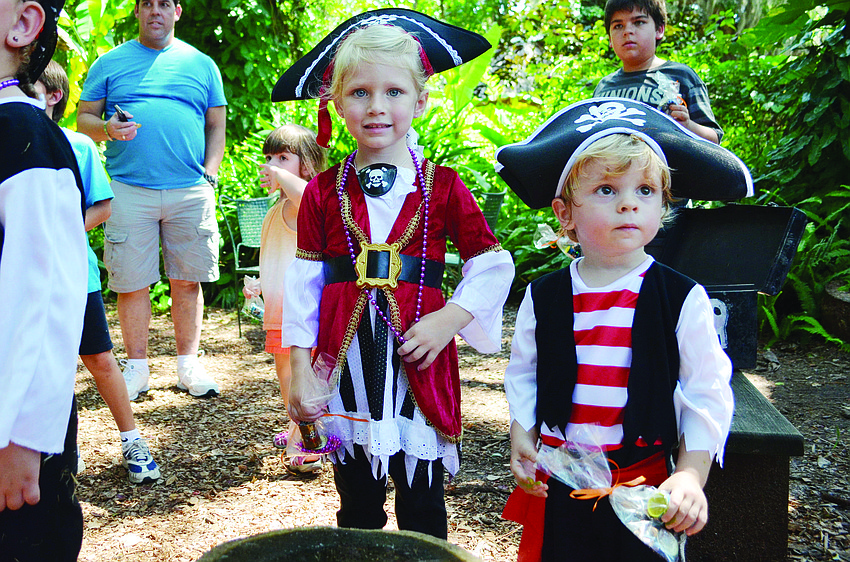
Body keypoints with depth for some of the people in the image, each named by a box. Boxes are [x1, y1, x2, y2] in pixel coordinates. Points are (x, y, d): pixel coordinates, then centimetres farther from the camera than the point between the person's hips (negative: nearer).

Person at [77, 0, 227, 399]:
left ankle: (188, 365, 14)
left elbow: (216, 126, 15)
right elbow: (84, 117, 13)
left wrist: (210, 173, 2)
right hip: (129, 190, 0)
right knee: (131, 282, 0)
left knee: (187, 280, 4)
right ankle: (137, 367, 12)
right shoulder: (110, 62, 13)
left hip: (191, 190, 1)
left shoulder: (201, 64, 16)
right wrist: (107, 129, -10)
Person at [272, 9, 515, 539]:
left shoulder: (443, 187, 0)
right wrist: (299, 370, -1)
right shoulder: (323, 192, 3)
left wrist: (448, 320, -12)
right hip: (345, 363, 1)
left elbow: (493, 266, 1)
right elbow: (304, 283, 3)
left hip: (418, 365, -1)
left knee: (423, 510, 12)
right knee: (357, 508, 16)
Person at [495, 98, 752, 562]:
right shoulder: (543, 297, -1)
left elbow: (707, 396, -4)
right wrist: (521, 437, -1)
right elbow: (522, 374, 11)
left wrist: (690, 475, -11)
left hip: (645, 485, -1)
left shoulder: (683, 300, -7)